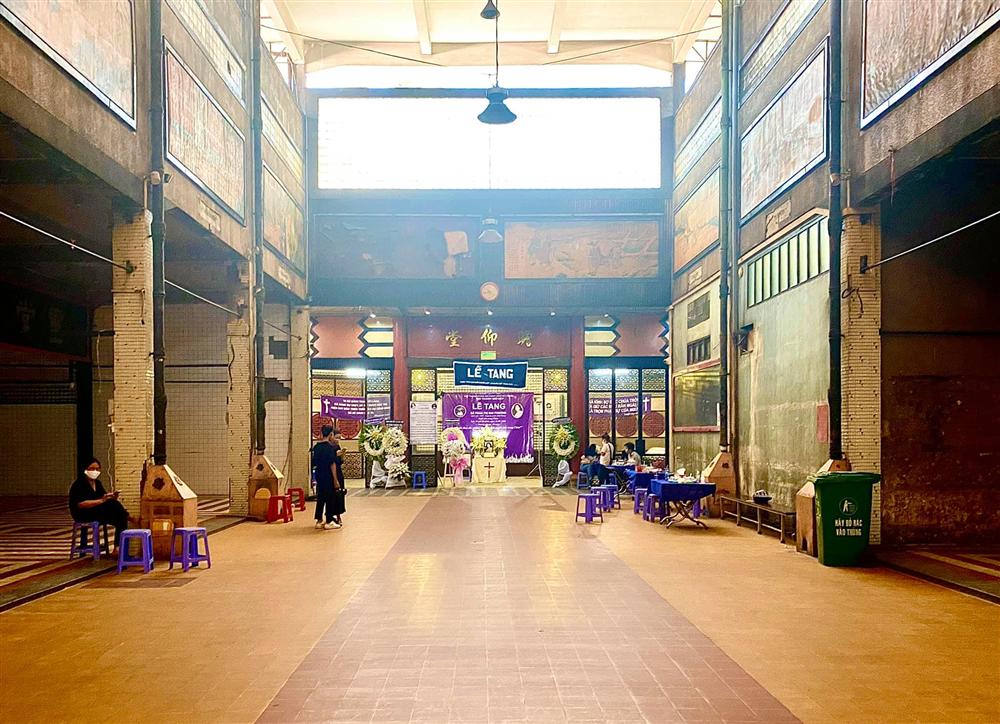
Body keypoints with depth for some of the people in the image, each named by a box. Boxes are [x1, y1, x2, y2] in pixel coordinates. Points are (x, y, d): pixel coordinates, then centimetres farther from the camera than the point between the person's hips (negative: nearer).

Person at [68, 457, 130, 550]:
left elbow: (106, 499, 4)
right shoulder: (79, 484, -12)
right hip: (82, 514, -8)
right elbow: (80, 504, -25)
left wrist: (112, 497, -20)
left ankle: (118, 546, -16)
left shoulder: (97, 483, 12)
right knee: (112, 504, -27)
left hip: (98, 512, 8)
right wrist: (101, 501, -33)